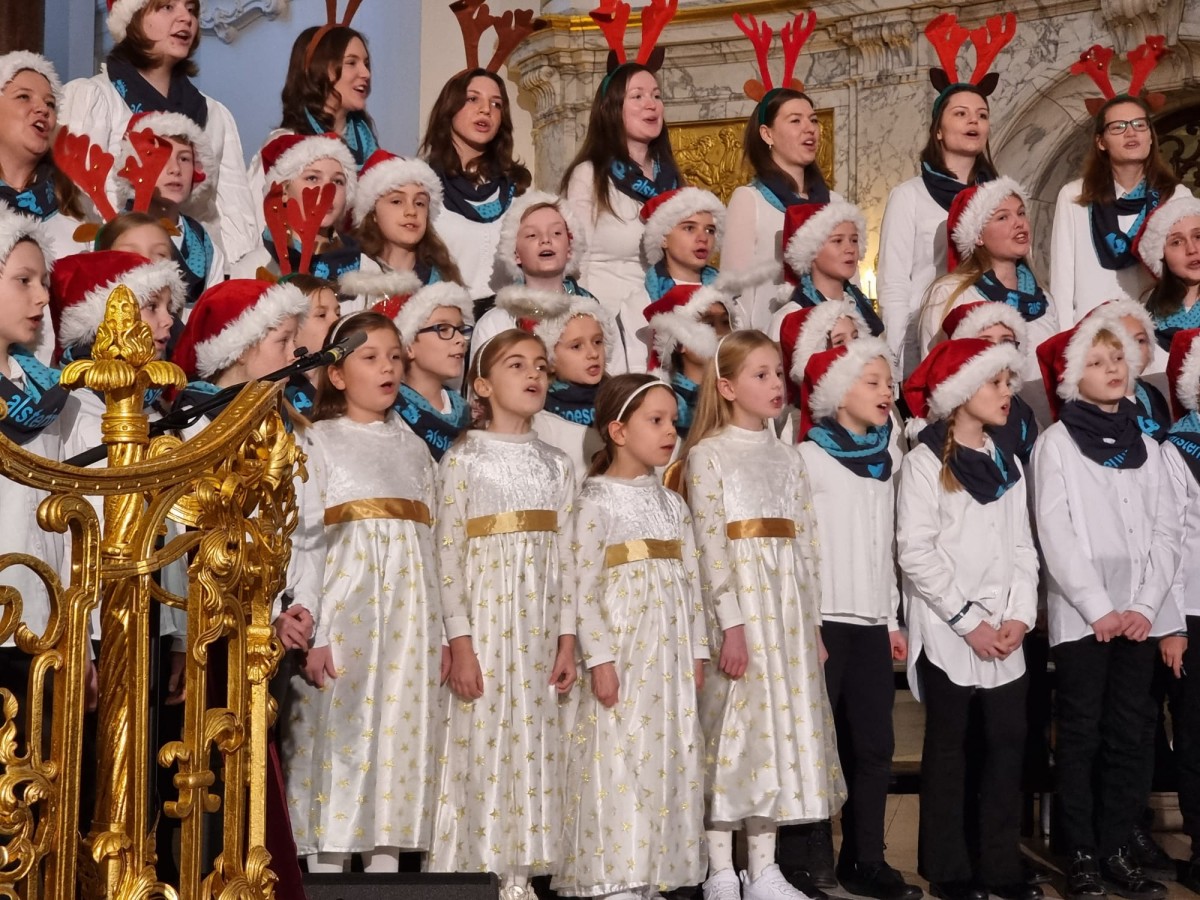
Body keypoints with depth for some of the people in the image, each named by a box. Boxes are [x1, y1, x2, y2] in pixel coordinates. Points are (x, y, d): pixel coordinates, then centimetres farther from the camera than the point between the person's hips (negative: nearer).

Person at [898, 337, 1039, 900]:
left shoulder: (1007, 462, 13)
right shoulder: (926, 461, -5)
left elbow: (1022, 546, 10)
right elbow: (915, 553, -12)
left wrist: (1020, 614, -4)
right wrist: (968, 620, -13)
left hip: (1004, 633, 5)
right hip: (947, 631, -5)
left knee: (1008, 742, 4)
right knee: (949, 746, 2)